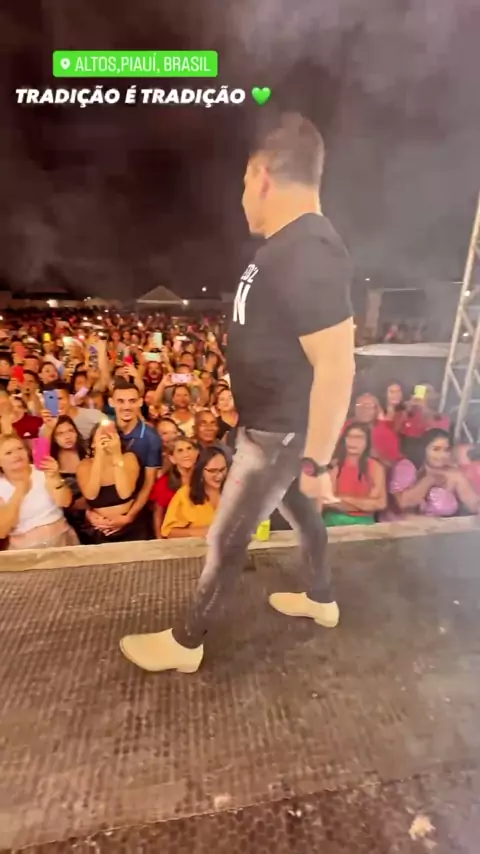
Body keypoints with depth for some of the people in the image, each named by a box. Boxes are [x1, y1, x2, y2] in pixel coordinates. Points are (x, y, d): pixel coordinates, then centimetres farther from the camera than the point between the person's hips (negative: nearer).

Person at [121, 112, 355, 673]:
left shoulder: (307, 255, -26)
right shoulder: (291, 246, 8)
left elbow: (337, 367, -29)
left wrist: (317, 462, -23)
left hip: (280, 431, -10)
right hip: (277, 422, 10)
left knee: (225, 540, 5)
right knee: (299, 509, 25)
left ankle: (185, 644, 30)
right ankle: (322, 600, 50)